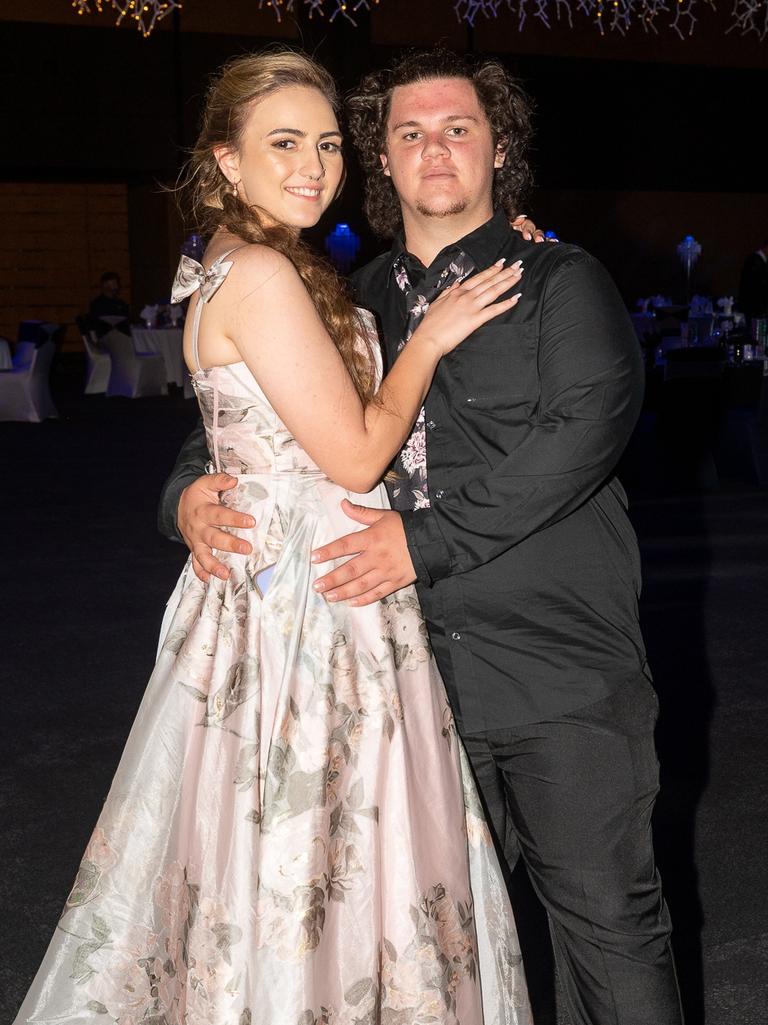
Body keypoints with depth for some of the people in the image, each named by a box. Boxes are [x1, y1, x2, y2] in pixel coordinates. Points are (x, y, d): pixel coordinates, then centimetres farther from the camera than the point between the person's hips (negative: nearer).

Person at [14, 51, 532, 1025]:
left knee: (273, 848, 18)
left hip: (278, 592, 10)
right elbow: (356, 454, -17)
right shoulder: (260, 276, -17)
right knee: (301, 862, 3)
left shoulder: (271, 271, 14)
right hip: (306, 601, -10)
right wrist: (430, 336, -5)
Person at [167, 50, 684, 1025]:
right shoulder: (356, 304, 13)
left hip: (561, 667, -4)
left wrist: (426, 538, -20)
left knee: (605, 914, 4)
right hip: (416, 669, 4)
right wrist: (192, 491, -6)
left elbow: (587, 424, -15)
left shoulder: (561, 282, 0)